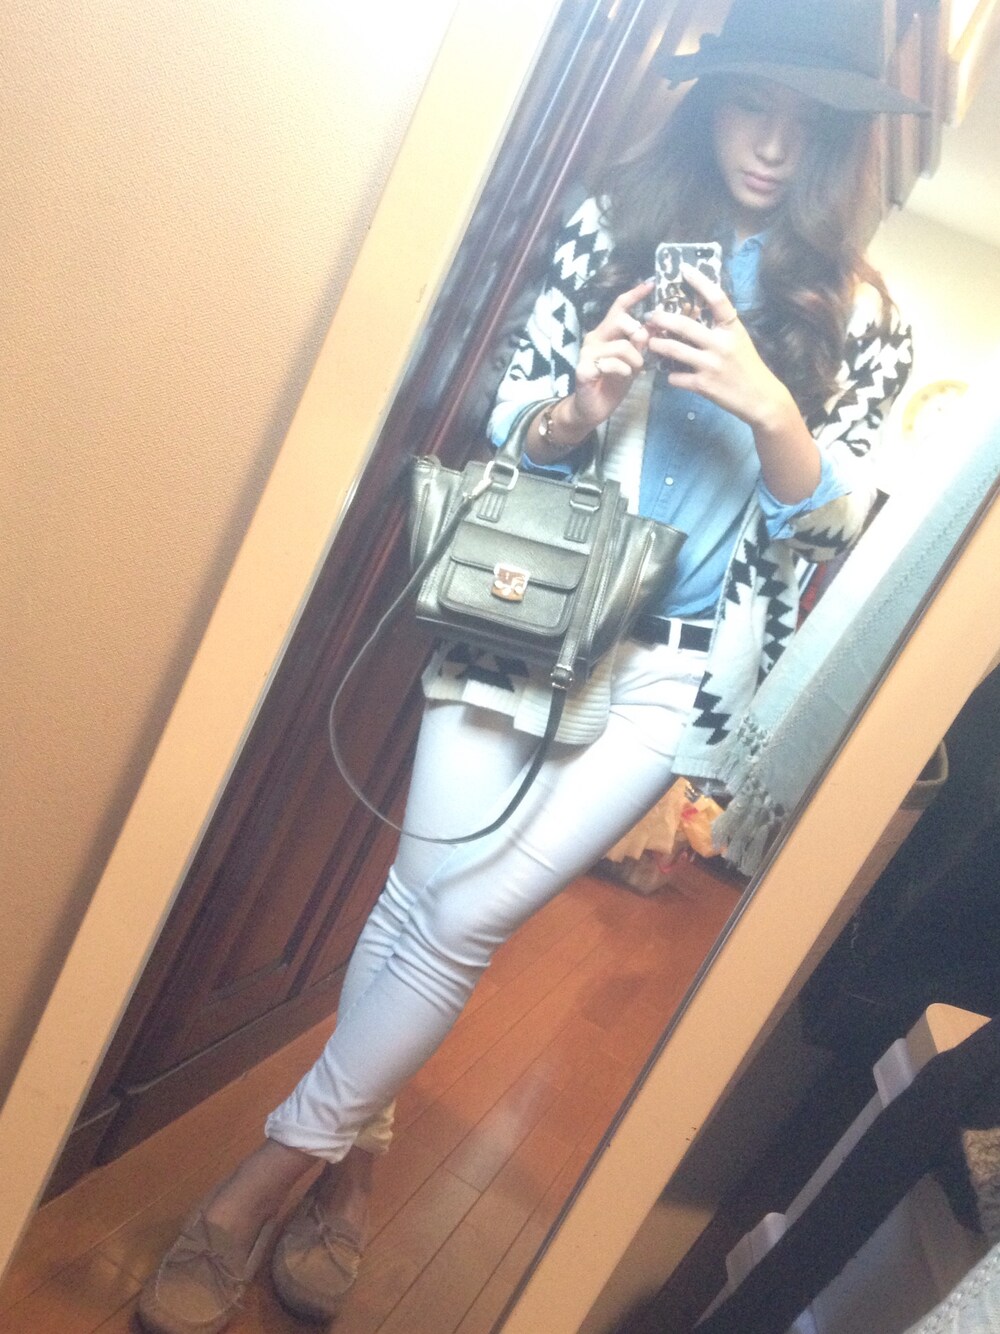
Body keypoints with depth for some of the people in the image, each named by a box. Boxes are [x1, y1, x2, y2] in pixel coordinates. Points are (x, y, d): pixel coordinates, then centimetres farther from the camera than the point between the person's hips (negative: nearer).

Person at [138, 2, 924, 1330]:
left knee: (470, 916, -5)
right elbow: (505, 415, 7)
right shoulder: (615, 220, 7)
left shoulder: (856, 310, 7)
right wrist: (576, 406, -15)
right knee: (423, 895, 1)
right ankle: (354, 1151, 28)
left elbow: (828, 519, 2)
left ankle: (275, 1170, 16)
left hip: (680, 667, 0)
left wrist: (768, 410, -16)